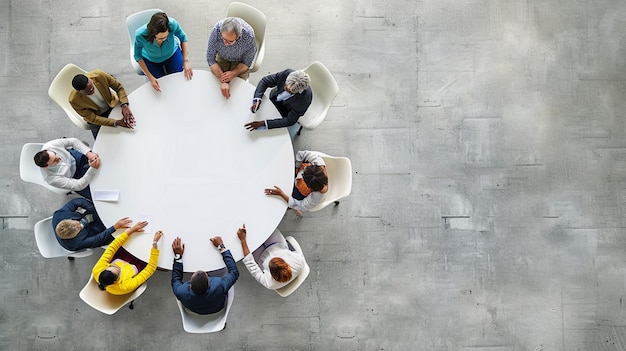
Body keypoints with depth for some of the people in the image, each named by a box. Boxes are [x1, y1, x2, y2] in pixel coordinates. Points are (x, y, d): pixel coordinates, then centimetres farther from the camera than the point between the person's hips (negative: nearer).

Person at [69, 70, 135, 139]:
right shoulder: (74, 100, -30)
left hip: (112, 104, 2)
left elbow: (119, 87, -14)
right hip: (96, 116, -2)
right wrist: (116, 123, -35)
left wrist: (124, 105, -32)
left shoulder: (99, 75, -29)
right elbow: (92, 118, -23)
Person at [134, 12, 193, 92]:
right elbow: (138, 56, -19)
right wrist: (150, 77, -24)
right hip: (151, 60, -1)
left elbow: (183, 37, -15)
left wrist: (186, 61, -20)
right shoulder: (140, 35, -39)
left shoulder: (172, 24, -39)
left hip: (172, 53, 1)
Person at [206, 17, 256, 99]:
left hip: (240, 61, -1)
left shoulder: (249, 35, -36)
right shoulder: (216, 30, -34)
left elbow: (247, 63, -17)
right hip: (222, 58, 1)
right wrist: (223, 81, -36)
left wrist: (233, 73, -34)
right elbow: (210, 58, -23)